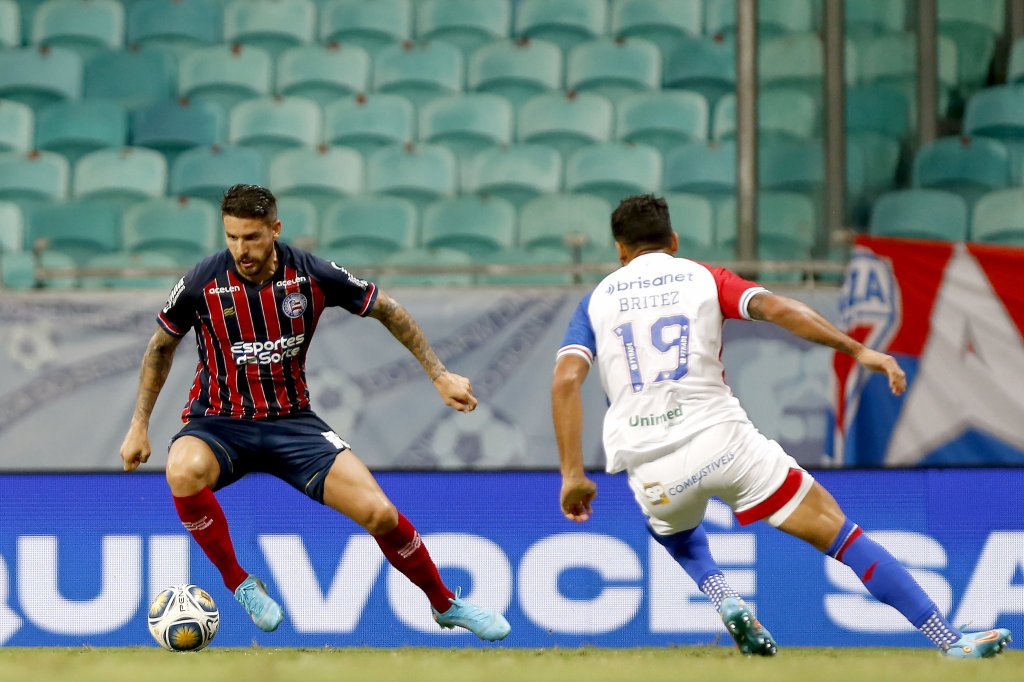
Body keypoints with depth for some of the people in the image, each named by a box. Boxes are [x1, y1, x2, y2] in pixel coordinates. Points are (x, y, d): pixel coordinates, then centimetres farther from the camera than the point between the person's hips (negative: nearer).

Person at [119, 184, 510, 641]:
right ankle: (239, 584, -14)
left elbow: (387, 310, 4)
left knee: (378, 513, -14)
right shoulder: (201, 284, -14)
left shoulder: (312, 275, -12)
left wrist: (439, 376, 4)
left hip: (292, 421, 1)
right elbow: (161, 346, 6)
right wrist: (139, 425, 6)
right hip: (219, 423, -1)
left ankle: (446, 604, 13)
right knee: (183, 472, -38)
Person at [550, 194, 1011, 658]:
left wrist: (572, 473, -1)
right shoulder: (704, 278, 13)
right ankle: (952, 641, -8)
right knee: (835, 531, 1)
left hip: (652, 474, 2)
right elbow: (776, 308, -5)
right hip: (720, 440, -2)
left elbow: (565, 379, 0)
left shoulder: (596, 300, 16)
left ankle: (726, 602, 7)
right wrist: (856, 350, -7)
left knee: (674, 529, 37)